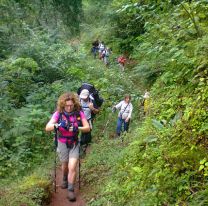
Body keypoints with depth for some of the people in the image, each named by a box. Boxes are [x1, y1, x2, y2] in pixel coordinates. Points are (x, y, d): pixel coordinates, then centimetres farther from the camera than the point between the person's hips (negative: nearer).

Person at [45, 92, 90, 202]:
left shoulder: (79, 113, -15)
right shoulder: (58, 113, -17)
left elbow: (87, 128, -13)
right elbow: (47, 128, -23)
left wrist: (77, 128, -31)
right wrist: (58, 125, -42)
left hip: (74, 144, -1)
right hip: (62, 143, 1)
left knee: (72, 167, -10)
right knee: (65, 165, 21)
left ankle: (71, 190, 6)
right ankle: (65, 180, 51)